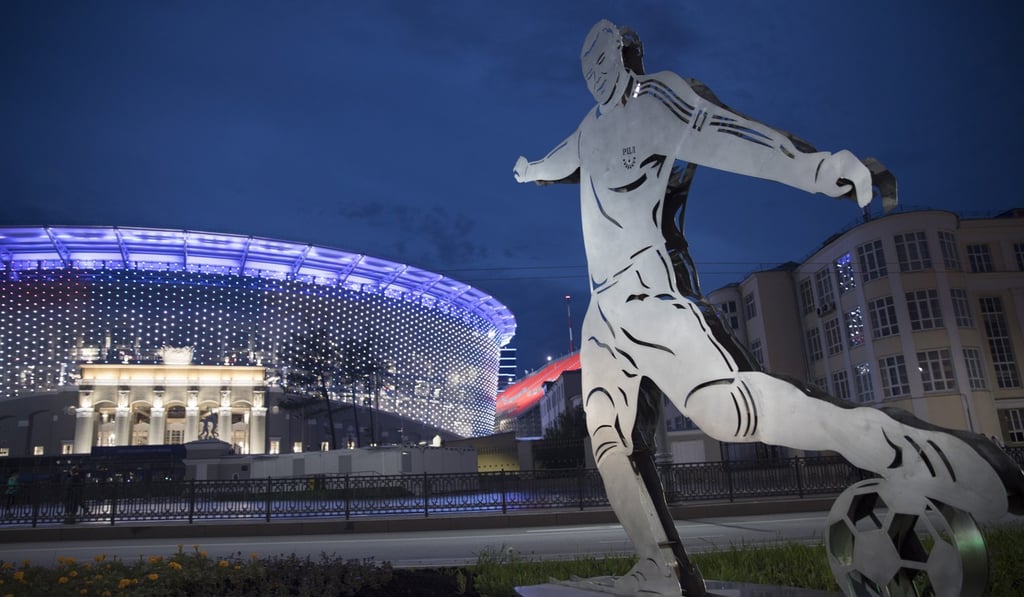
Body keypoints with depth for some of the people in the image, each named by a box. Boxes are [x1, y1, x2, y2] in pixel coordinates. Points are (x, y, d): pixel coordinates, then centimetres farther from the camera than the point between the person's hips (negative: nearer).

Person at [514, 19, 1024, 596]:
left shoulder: (659, 96, 1)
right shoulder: (592, 130, 25)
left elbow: (723, 133, -17)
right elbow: (556, 163, 46)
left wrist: (817, 165, -33)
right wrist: (529, 171, 67)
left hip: (651, 288, -9)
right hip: (606, 306, 9)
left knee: (730, 409, -28)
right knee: (611, 439, 4)